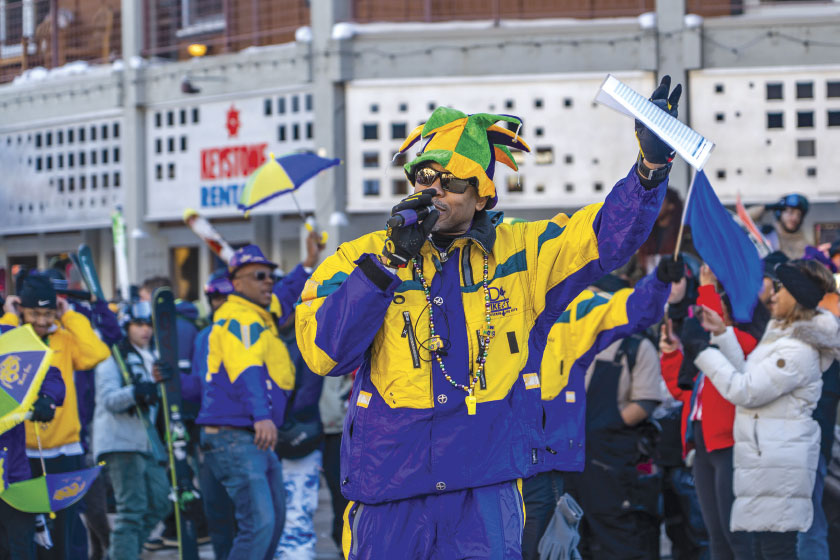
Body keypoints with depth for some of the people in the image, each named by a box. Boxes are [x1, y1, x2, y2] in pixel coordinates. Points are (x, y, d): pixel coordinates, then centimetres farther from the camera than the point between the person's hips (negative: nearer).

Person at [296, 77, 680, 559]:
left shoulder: (518, 252, 8)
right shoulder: (361, 259, 5)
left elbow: (609, 234, 5)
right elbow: (323, 352, -8)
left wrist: (652, 164, -12)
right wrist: (392, 260, -11)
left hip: (486, 489, 0)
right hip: (387, 496, 0)